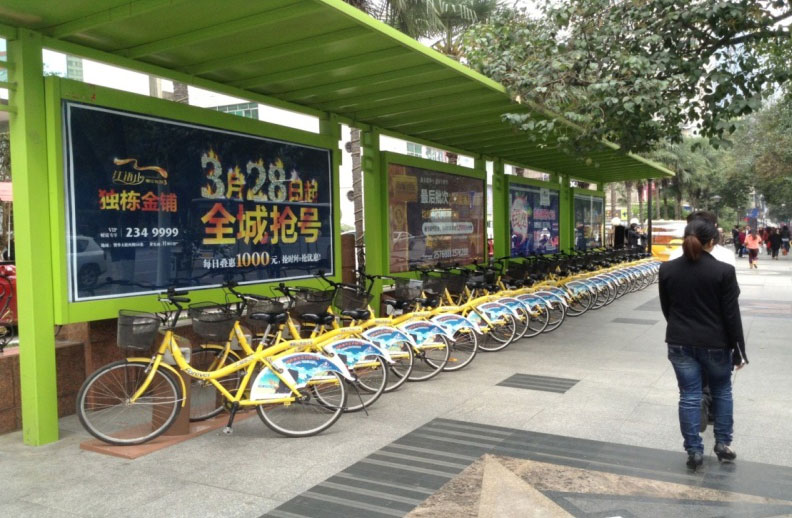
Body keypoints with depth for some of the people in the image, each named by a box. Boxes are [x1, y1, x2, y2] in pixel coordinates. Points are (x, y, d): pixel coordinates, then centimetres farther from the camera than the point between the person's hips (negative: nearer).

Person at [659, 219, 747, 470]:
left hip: (679, 343, 2)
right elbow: (732, 315, -10)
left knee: (689, 396, 8)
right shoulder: (723, 271, -14)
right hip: (715, 343, -2)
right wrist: (739, 350, 0)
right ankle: (723, 443, 28)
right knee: (722, 391, 20)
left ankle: (694, 451, 14)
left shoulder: (667, 269, -4)